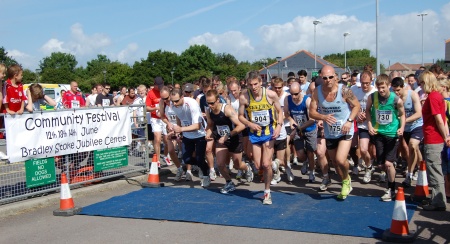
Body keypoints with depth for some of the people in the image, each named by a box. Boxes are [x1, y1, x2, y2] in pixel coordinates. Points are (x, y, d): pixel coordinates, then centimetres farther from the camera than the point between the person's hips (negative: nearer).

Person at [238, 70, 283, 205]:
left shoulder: (271, 95, -15)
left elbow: (279, 111, 1)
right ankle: (273, 162, 39)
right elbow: (241, 116, -2)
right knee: (257, 165, 3)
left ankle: (267, 192, 11)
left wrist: (279, 125, -14)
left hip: (269, 132, -2)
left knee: (266, 164, -9)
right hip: (255, 133, 2)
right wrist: (249, 123, -21)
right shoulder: (244, 96, -14)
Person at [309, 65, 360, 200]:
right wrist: (323, 117, -26)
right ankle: (346, 184, 43)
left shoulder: (344, 90, -16)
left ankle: (346, 180, 13)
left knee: (340, 160, -20)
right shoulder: (317, 91, -9)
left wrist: (349, 121, -18)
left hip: (345, 131, -4)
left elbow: (356, 105, -5)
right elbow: (312, 112, -7)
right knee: (335, 162, 16)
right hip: (329, 133, 4)